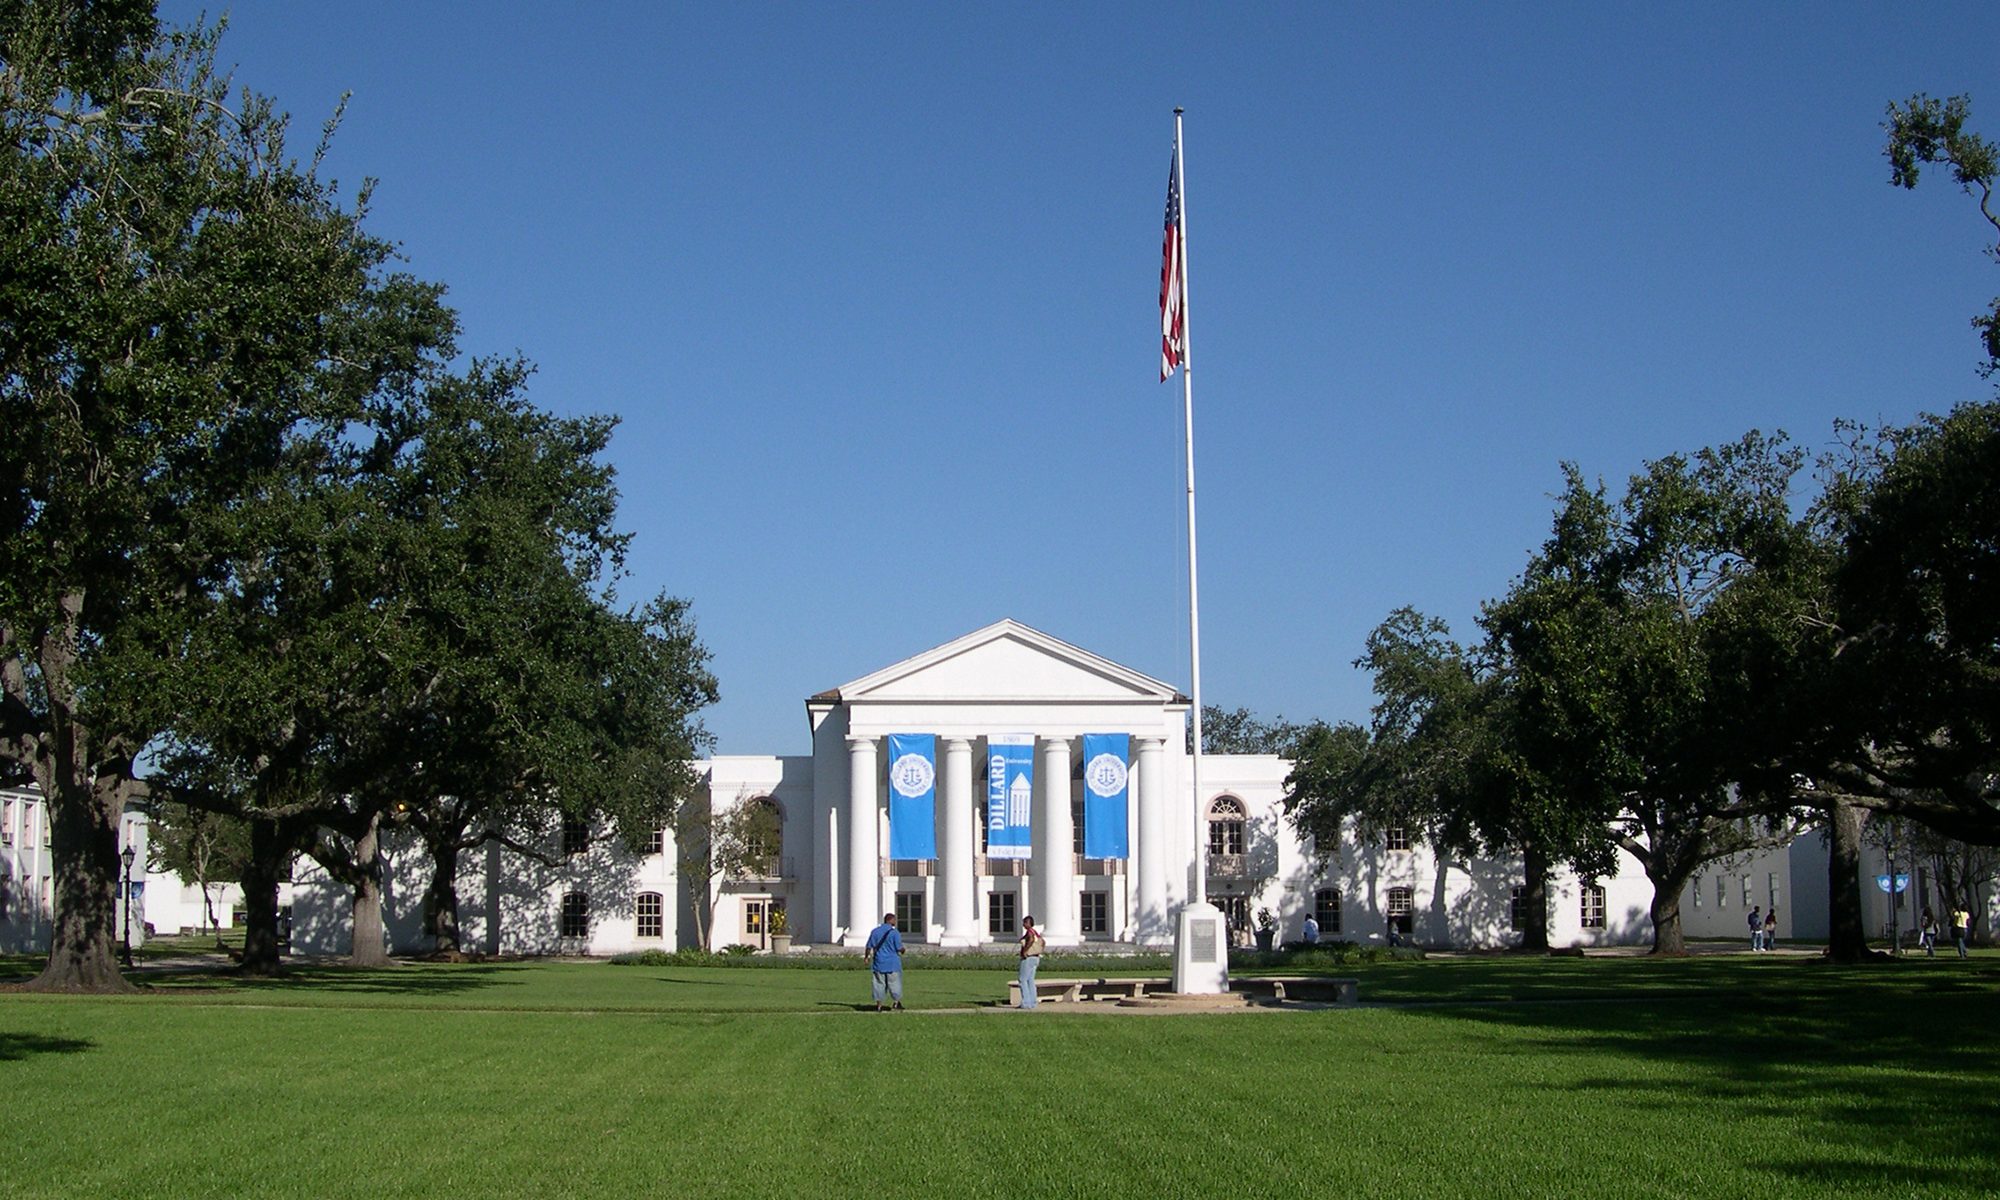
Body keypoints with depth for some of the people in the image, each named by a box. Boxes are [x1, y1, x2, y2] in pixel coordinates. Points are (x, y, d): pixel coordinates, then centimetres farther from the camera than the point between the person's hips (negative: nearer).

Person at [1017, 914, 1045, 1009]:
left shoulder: (1029, 932, -15)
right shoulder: (1035, 932, 13)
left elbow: (1031, 940, -35)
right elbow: (1043, 943, 21)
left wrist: (1025, 951, -26)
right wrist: (1039, 953, 19)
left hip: (1028, 959, -9)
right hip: (1035, 958, 9)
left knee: (1023, 980, -5)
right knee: (1030, 981, 12)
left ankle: (1026, 1003, -8)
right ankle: (1032, 1002, 12)